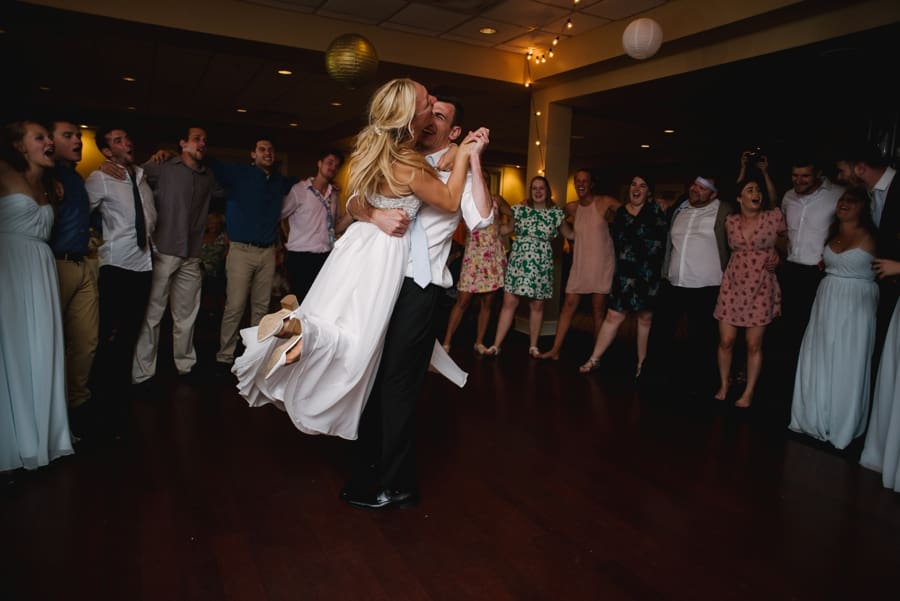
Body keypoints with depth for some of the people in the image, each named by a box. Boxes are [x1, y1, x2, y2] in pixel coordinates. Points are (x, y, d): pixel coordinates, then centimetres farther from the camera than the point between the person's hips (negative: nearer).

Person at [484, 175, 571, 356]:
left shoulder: (556, 213, 4)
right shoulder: (520, 209, 5)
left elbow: (570, 234, 15)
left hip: (541, 266, 0)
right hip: (518, 263, 0)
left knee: (537, 306, 6)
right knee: (509, 302, -3)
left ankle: (533, 346, 19)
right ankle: (496, 344, 2)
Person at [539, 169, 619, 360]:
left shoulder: (605, 202, -5)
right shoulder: (572, 208, 6)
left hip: (602, 263, -3)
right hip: (580, 264, 3)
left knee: (598, 310, 3)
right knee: (568, 305, 1)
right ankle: (555, 350, 6)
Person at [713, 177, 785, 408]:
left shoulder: (774, 217, -3)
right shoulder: (730, 221, 2)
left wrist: (777, 255, 1)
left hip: (761, 287, -1)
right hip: (732, 285, 2)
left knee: (754, 344, 3)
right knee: (725, 341, 3)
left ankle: (749, 392, 17)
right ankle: (723, 385, 23)